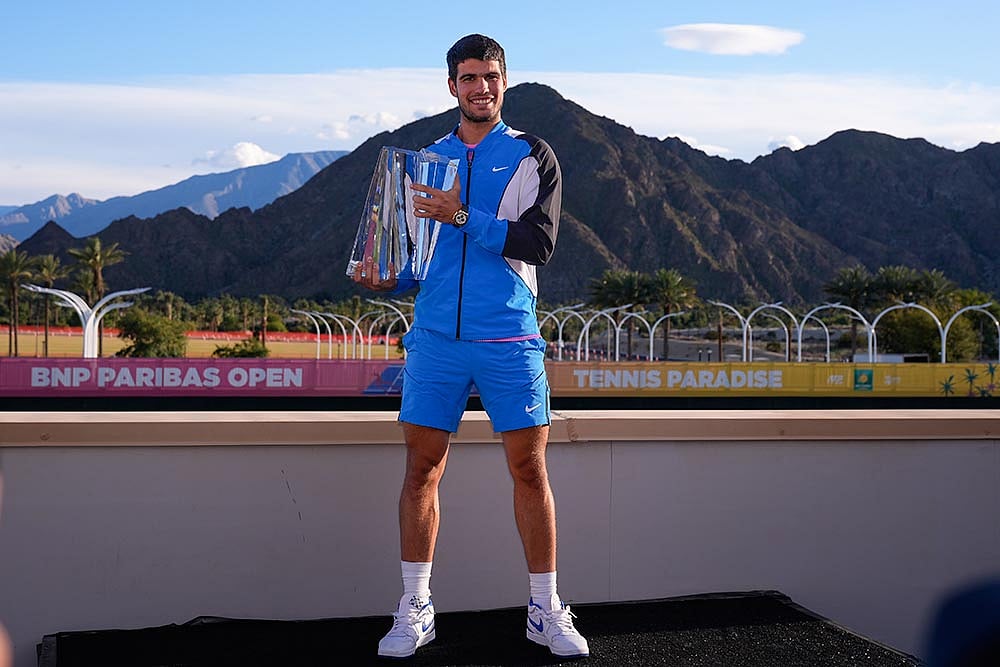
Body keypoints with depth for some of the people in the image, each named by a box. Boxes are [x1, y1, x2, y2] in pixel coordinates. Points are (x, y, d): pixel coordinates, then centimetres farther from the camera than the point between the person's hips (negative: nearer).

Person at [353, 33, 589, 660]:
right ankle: (414, 610, 11)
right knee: (423, 469, 2)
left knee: (530, 470, -1)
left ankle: (546, 610, 11)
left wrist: (463, 217, -16)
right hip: (435, 337, 3)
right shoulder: (426, 157, 15)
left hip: (509, 338, -2)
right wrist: (389, 278, -1)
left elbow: (539, 243, -8)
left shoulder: (533, 155, 4)